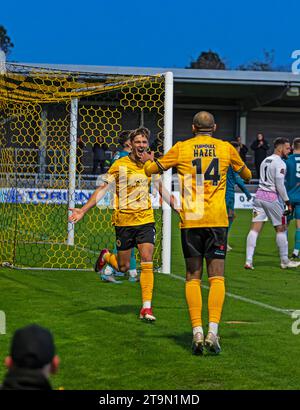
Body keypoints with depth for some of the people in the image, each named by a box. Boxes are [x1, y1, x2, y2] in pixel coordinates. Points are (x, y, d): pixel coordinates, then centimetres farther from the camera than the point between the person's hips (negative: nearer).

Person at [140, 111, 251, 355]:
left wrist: (148, 160, 35)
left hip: (190, 220, 0)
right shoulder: (226, 148, 7)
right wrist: (244, 171, 45)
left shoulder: (181, 148, 5)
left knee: (193, 277, 6)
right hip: (217, 220, 0)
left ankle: (197, 332, -4)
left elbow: (151, 170, 13)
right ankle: (213, 332, -12)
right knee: (217, 277, 0)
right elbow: (247, 175, 22)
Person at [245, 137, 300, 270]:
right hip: (272, 197, -7)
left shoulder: (265, 161, 16)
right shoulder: (280, 163, -10)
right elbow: (279, 185, -16)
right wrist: (288, 202, -9)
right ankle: (284, 261, 15)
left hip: (259, 194, 7)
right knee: (281, 229, 7)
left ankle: (248, 261, -7)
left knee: (255, 228, 0)